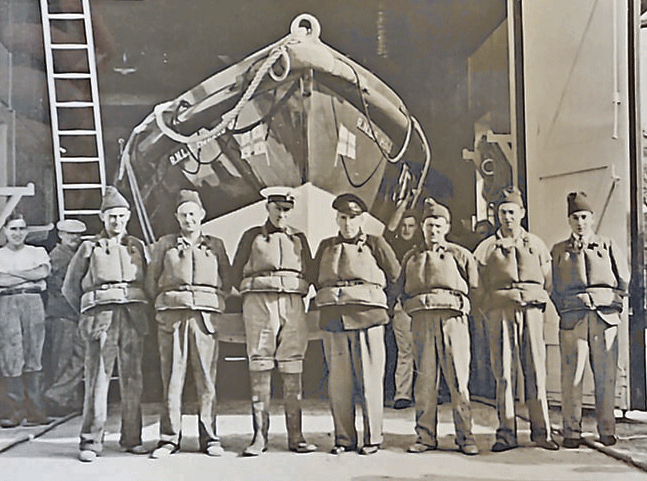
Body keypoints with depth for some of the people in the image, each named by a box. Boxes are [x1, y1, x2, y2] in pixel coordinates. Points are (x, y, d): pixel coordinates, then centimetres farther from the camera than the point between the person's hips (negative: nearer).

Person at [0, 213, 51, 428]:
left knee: (33, 355, -1)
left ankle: (34, 409, 2)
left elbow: (44, 271, -5)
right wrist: (30, 277, -6)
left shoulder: (37, 252, 15)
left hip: (33, 302, 1)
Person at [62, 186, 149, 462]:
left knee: (132, 378, 1)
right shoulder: (89, 248, 11)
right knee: (97, 377, -7)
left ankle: (132, 439, 8)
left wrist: (139, 310, 13)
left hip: (134, 317, 2)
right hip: (102, 315, -2)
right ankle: (90, 441, -4)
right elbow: (70, 287, 16)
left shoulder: (138, 247, 16)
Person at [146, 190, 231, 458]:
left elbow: (227, 282, 19)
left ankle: (209, 438, 3)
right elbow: (151, 281, 17)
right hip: (172, 315, 0)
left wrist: (214, 304, 8)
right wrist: (163, 305, 9)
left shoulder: (216, 245, 17)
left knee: (206, 378, -3)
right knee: (172, 378, -4)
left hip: (205, 315, 0)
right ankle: (169, 439, 0)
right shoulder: (165, 245, 15)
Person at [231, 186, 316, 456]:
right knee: (259, 368, -6)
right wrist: (256, 296, 9)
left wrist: (294, 297, 11)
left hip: (293, 306, 2)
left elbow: (310, 274, 21)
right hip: (259, 304, -2)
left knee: (292, 370, -2)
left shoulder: (299, 239, 18)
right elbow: (236, 274, 12)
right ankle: (259, 436, -4)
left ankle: (295, 436, 0)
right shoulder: (252, 237, 11)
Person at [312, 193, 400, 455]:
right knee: (338, 381, 3)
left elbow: (395, 277, 12)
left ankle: (373, 437, 6)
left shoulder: (375, 244, 6)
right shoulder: (326, 247, 15)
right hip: (333, 320, 3)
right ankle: (343, 438, 11)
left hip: (367, 317, -3)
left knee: (369, 379, -2)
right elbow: (316, 279, 23)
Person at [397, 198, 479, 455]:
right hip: (421, 321, 2)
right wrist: (414, 306, 10)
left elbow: (475, 288, 11)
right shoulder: (411, 257, 18)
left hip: (452, 318, -2)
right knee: (425, 379, 1)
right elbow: (401, 290, 23)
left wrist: (461, 305, 4)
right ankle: (425, 436, 6)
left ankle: (465, 436, -1)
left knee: (458, 379, -5)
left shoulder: (460, 255, 10)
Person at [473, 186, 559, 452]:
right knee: (504, 373, -5)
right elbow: (480, 287, 12)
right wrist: (493, 313, 5)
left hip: (531, 310, 1)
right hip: (500, 312, -1)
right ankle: (506, 434, -1)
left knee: (535, 370, -2)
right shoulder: (486, 248, 11)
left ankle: (541, 432, 4)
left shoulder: (537, 244, 16)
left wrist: (537, 304, 8)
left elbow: (547, 282, 18)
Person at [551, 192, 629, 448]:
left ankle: (606, 430, 8)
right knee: (572, 375, -5)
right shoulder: (559, 251, 14)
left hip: (605, 316, 1)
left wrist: (613, 304, 8)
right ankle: (572, 431, 1)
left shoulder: (608, 246, 14)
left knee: (606, 375, -1)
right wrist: (565, 309, 5)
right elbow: (555, 287, 14)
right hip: (573, 318, 0)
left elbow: (624, 279, 14)